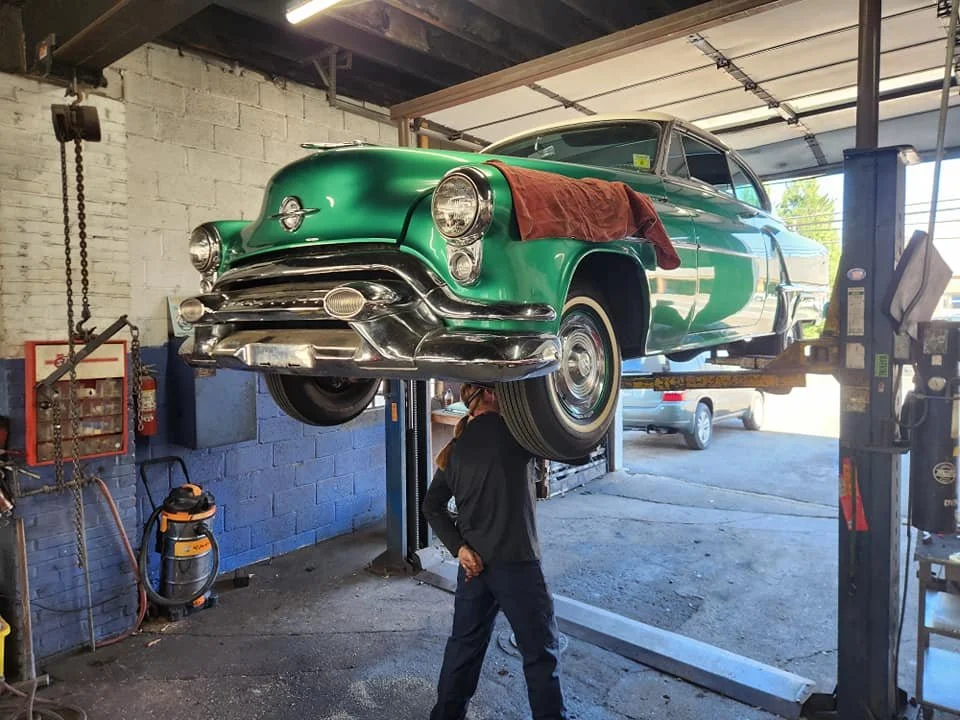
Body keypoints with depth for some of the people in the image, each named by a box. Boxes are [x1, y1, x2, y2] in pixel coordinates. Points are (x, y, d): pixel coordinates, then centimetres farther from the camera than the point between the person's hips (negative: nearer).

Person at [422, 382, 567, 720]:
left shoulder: (455, 447, 6)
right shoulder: (513, 430, -13)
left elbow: (432, 506, 7)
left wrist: (459, 547, -1)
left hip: (473, 562, 7)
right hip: (515, 563, -6)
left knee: (464, 644, 21)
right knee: (541, 652, 8)